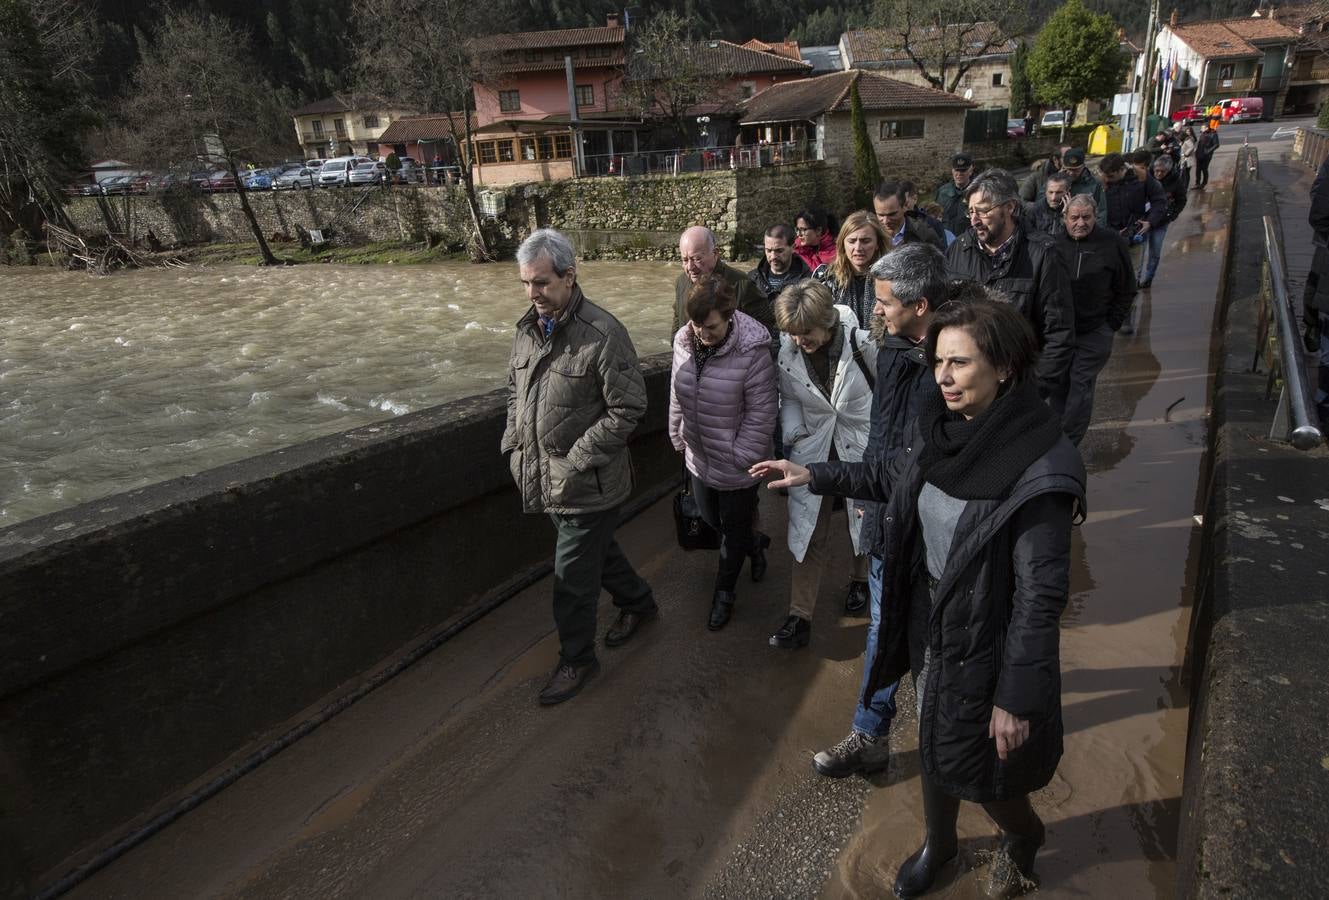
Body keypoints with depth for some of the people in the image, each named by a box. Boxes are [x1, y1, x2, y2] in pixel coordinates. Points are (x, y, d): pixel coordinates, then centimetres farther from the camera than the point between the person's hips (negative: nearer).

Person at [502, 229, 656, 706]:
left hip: (588, 484, -7)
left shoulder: (603, 334, -20)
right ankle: (638, 602, 51)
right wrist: (514, 441, 4)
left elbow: (628, 409, -19)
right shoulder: (527, 329, 4)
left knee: (573, 576, 5)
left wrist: (575, 461, -21)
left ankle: (577, 659, 27)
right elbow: (515, 391, 18)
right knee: (598, 549, 25)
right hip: (546, 480, 7)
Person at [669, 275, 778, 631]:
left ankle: (724, 591, 38)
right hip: (699, 457, 6)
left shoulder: (752, 350, -26)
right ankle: (755, 544, 55)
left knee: (734, 530, 15)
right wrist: (679, 437, 9)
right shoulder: (684, 341, -8)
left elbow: (761, 412, -20)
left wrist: (742, 455, -16)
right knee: (710, 518, 25)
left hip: (735, 465, -6)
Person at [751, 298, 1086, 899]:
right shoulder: (938, 427, -8)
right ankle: (938, 843, 54)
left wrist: (1017, 696, -18)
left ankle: (1023, 834, 52)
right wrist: (815, 477, 10)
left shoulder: (1040, 467, -28)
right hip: (928, 622, 6)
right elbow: (901, 483, 13)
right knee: (935, 743, 26)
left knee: (977, 765, 16)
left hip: (987, 641, -6)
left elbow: (1041, 595, -23)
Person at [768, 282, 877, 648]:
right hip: (814, 451, 2)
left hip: (863, 449, -1)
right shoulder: (786, 353, -11)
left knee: (864, 521, 20)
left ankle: (861, 580, 49)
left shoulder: (861, 342, -22)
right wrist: (792, 433, -7)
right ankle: (799, 616, 14)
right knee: (810, 532, 5)